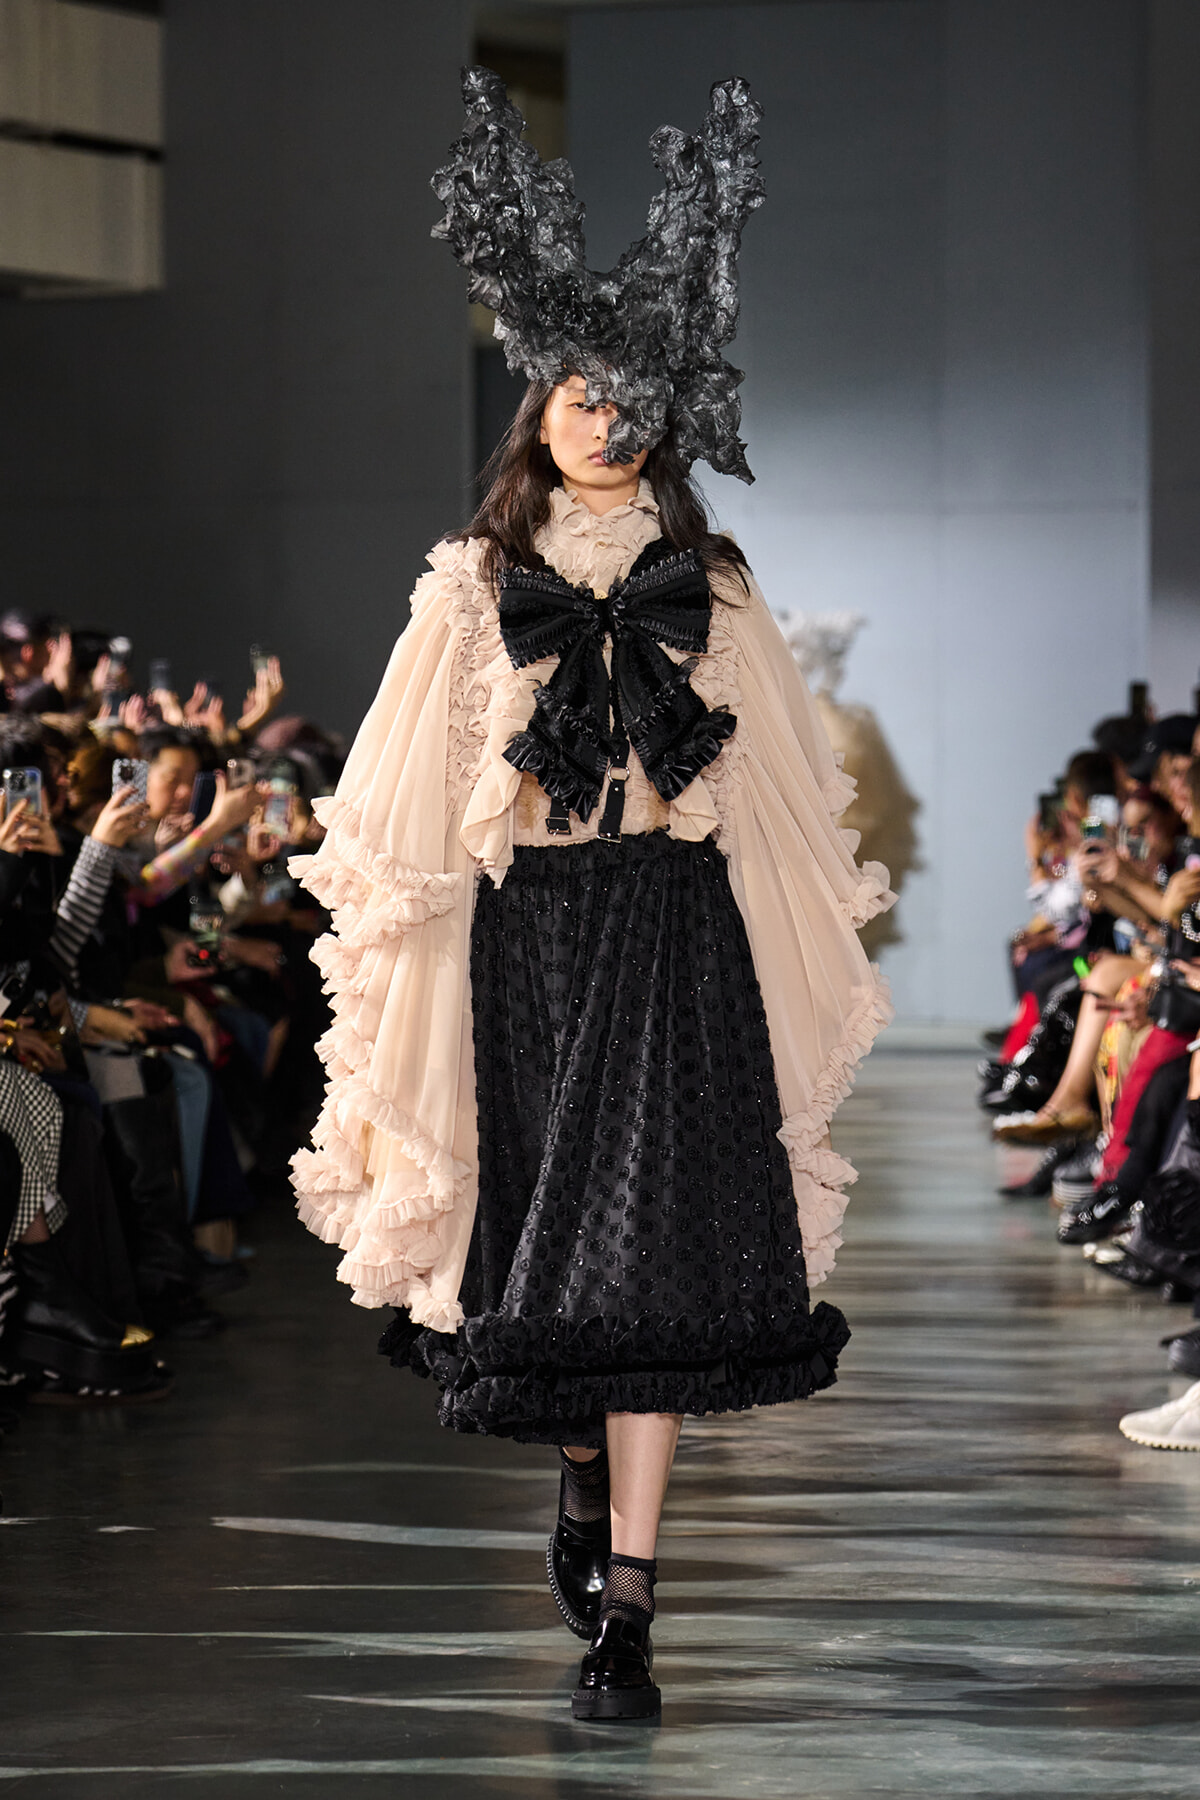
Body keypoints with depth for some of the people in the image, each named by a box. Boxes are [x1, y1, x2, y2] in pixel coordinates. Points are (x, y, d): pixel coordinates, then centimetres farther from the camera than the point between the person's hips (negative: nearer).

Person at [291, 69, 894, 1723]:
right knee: (538, 1247, 5)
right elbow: (405, 811, 4)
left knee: (648, 1259, -9)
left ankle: (623, 1611, -9)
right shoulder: (475, 588, 8)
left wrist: (815, 971, 7)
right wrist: (390, 1012, -2)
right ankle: (581, 1468, 36)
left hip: (676, 935, -1)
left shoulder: (710, 590, 10)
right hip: (523, 935, 1)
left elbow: (788, 800, 11)